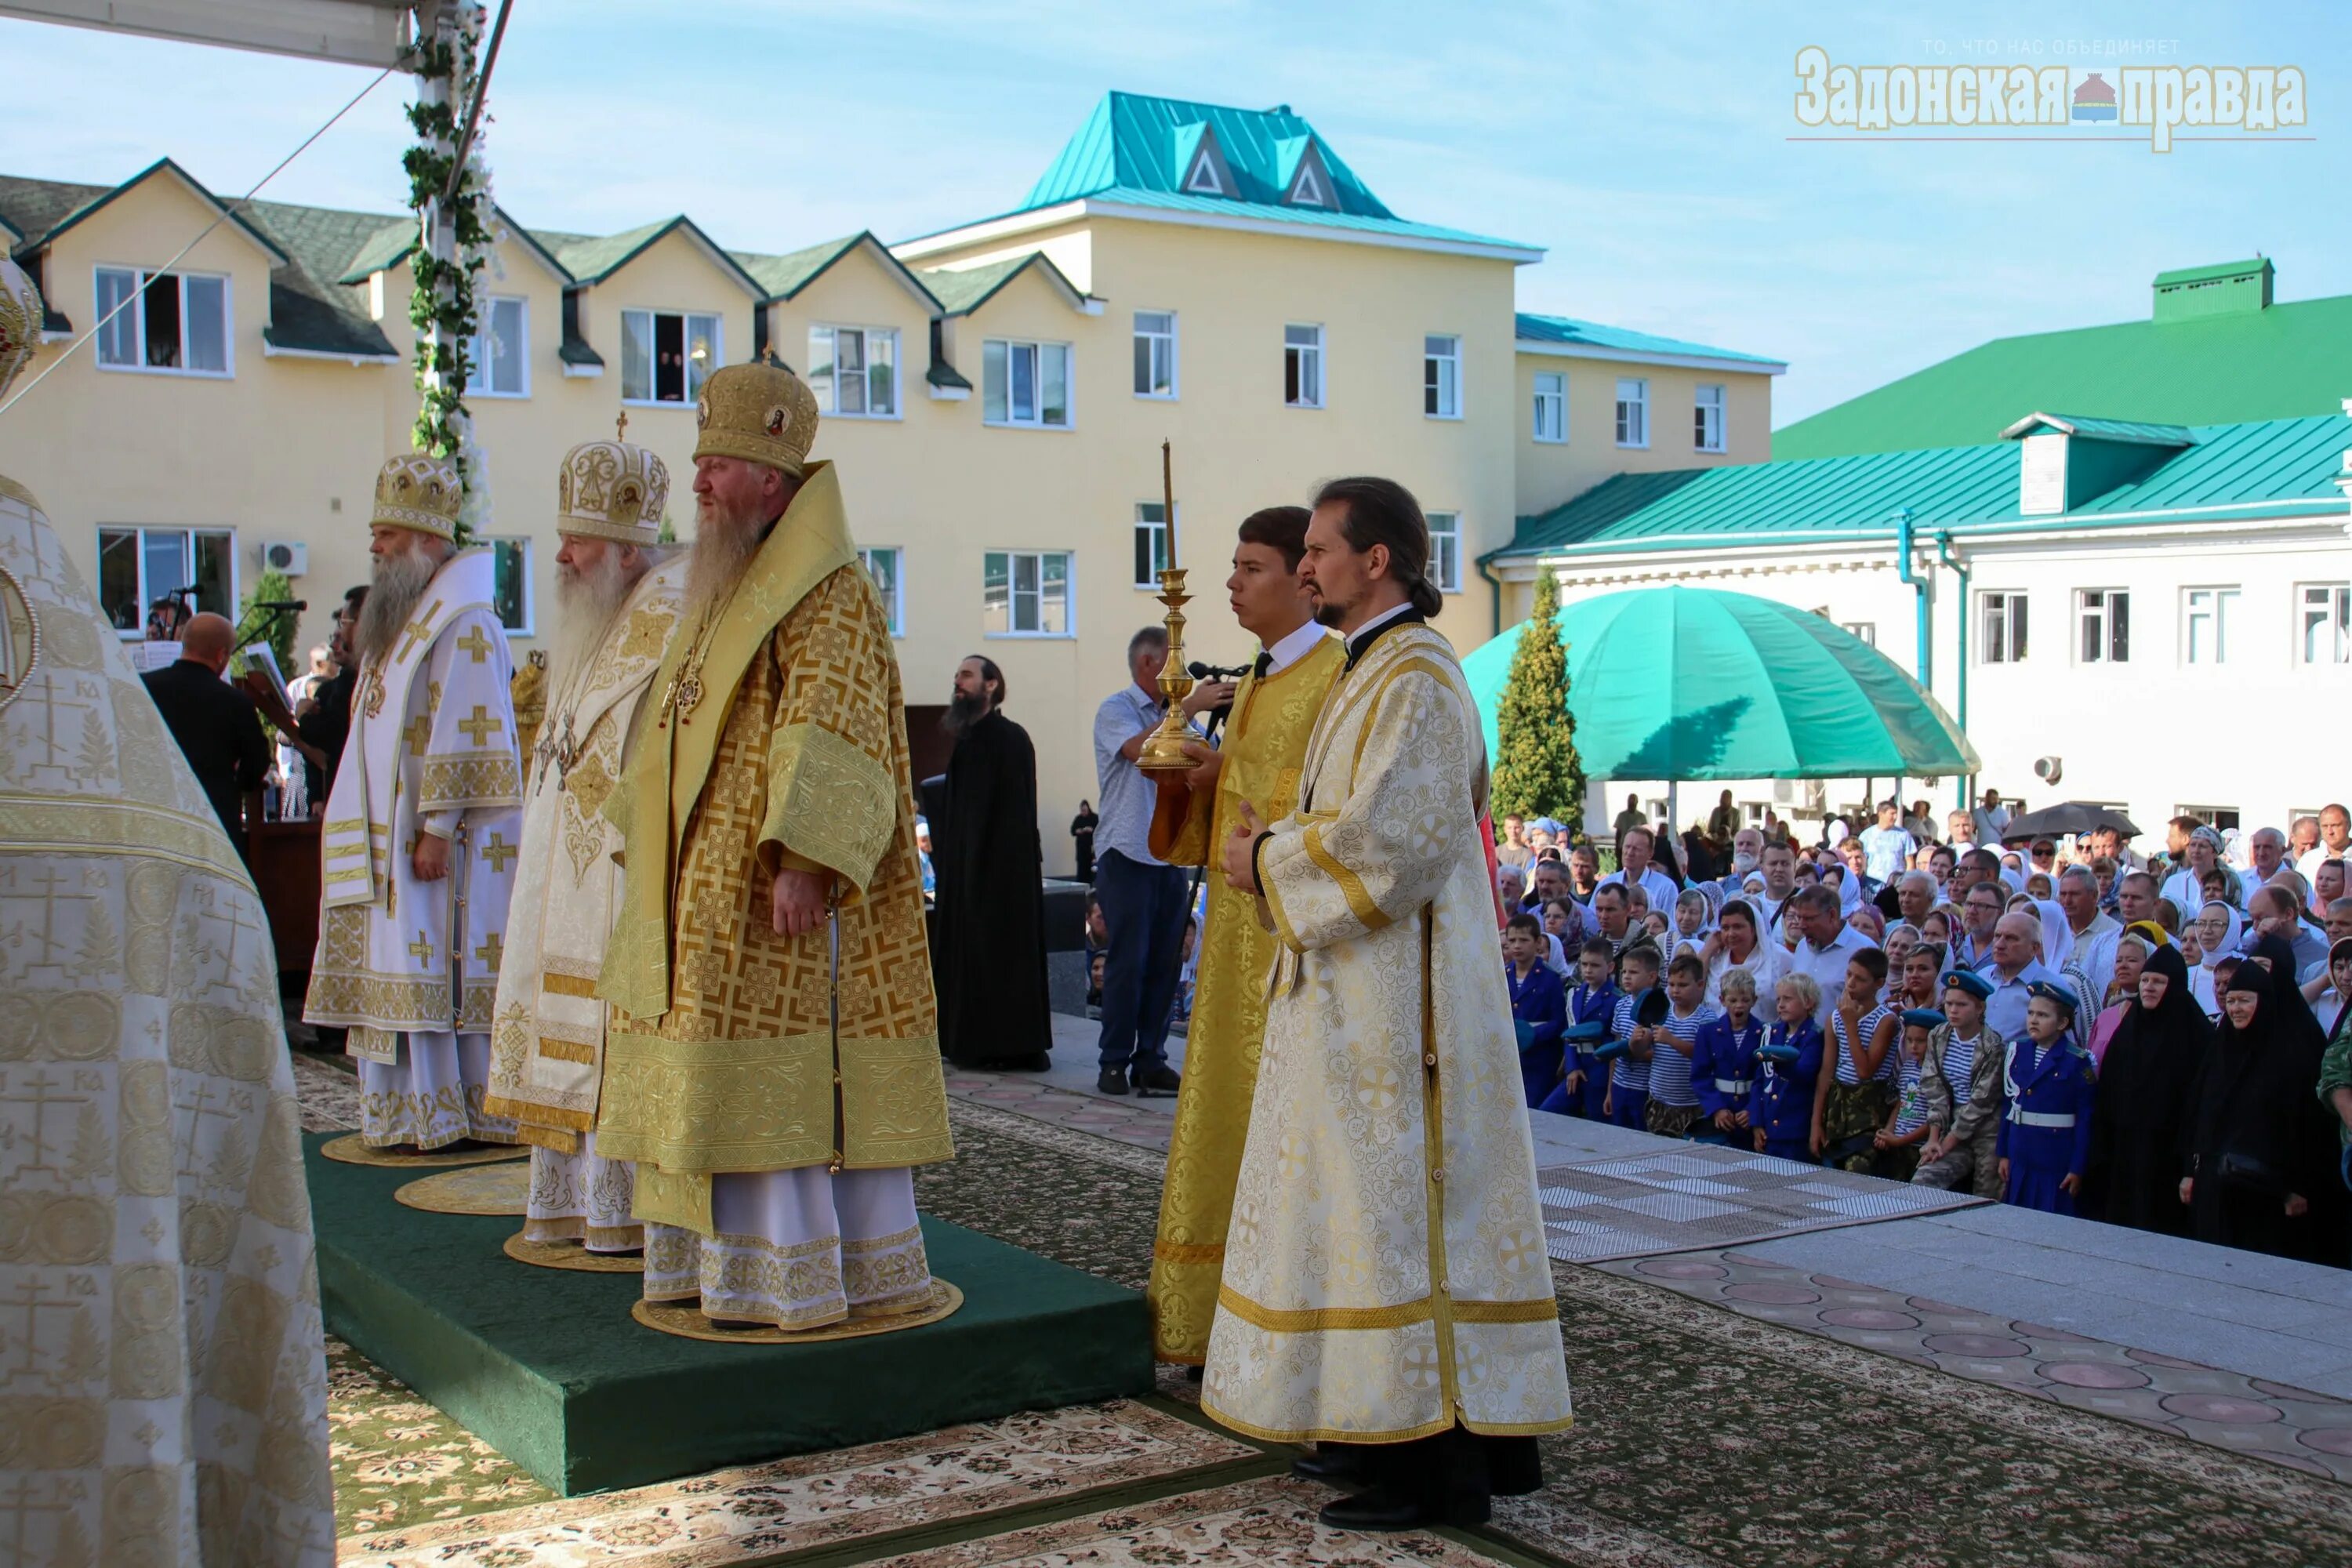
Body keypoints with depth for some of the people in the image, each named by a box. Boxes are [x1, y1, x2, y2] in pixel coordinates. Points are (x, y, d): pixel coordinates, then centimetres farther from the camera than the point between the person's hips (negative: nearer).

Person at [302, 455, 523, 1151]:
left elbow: (463, 733, -18)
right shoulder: (400, 617, 18)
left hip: (437, 835, -9)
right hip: (390, 837, 9)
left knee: (439, 969, -5)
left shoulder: (462, 624, -12)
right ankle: (411, 1110, 13)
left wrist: (437, 827, -21)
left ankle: (449, 1114, 0)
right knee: (402, 971, 9)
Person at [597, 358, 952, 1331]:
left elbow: (831, 732, -20)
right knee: (733, 1088, 12)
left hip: (778, 889, -9)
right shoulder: (728, 588, 19)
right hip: (712, 885, 10)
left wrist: (803, 861, -27)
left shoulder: (827, 592, -11)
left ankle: (798, 1279, 0)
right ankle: (731, 1259, 19)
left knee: (793, 1079, -6)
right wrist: (644, 842, 23)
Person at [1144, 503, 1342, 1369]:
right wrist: (1184, 784, 2)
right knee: (1232, 1110, 10)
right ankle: (1224, 1309, 17)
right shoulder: (1254, 685, 18)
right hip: (1241, 925, 9)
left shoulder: (1337, 674, -9)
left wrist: (1234, 771, -13)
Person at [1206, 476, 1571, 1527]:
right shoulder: (1373, 672, 17)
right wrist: (1279, 843, 7)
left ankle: (1436, 1468, 0)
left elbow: (1391, 838, -23)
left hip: (1394, 994, -10)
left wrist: (1271, 862, -11)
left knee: (1398, 1205, -7)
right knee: (1381, 1199, 13)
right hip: (1363, 991, 10)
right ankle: (1407, 1422, 21)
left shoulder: (1413, 680, -16)